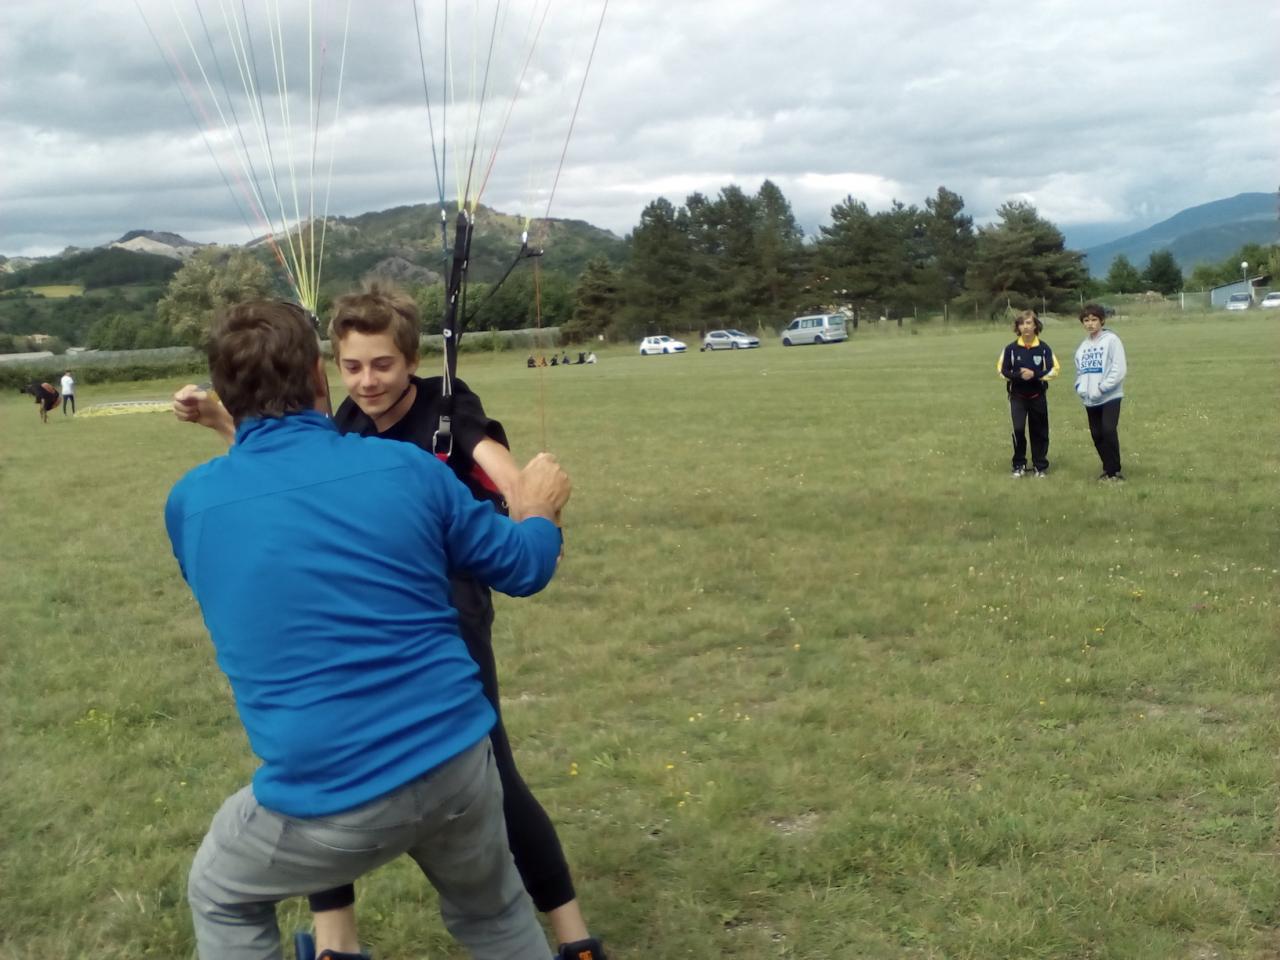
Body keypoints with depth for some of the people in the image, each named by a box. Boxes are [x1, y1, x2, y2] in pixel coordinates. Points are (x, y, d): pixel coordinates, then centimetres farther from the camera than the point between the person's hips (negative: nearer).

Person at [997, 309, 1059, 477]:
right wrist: (1019, 375, -21)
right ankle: (1019, 464, 5)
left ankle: (1041, 466, 19)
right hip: (1017, 396, -1)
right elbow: (1003, 370, -2)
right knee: (1018, 429, -11)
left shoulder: (1044, 348, -5)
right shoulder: (1011, 348, -5)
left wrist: (1035, 374, -21)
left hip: (1038, 396, 1)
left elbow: (1053, 370, -5)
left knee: (1039, 431, 7)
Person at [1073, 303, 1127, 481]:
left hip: (1110, 396, -6)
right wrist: (1080, 388, 1)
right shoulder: (1083, 346, 12)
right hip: (1090, 399, 6)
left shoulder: (1111, 340, -7)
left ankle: (1114, 470, -7)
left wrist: (1101, 388, -17)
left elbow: (1118, 369, -13)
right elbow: (1079, 371, 20)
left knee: (1109, 431, -16)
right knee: (1097, 435, 9)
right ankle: (1107, 468, 21)